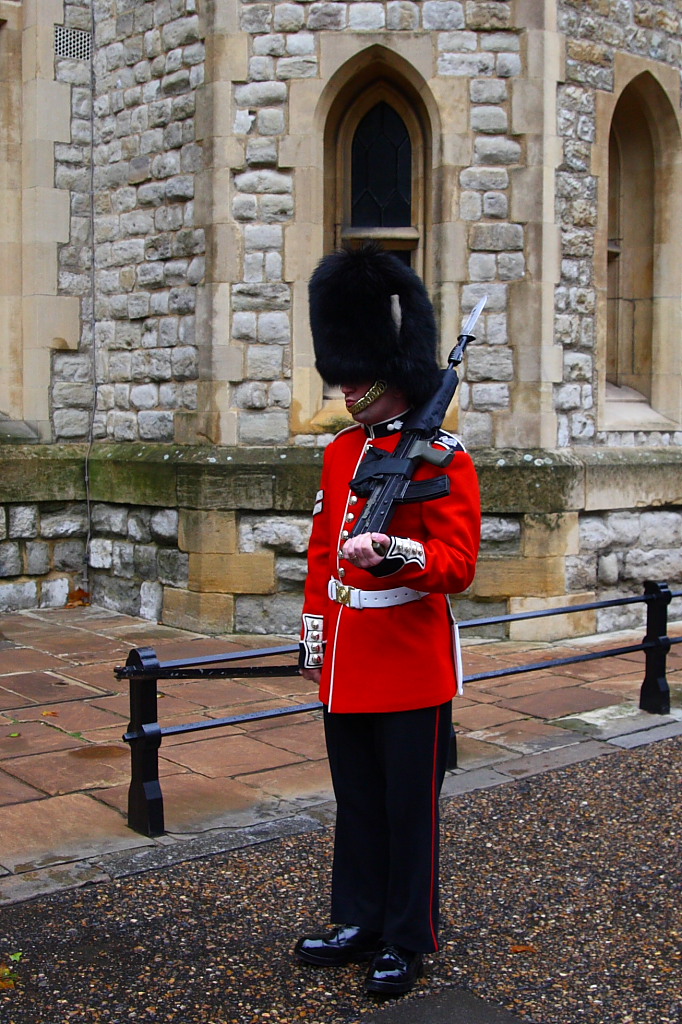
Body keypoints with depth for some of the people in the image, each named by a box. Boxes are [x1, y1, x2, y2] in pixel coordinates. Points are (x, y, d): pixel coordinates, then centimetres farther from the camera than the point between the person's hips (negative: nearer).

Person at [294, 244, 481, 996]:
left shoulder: (442, 456, -11)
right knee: (356, 802, 16)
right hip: (345, 665, 7)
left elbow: (458, 563, -18)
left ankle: (408, 942, 21)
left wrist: (392, 553, -35)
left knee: (409, 807, 6)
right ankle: (360, 923, 32)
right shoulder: (340, 451, 11)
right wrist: (313, 633, 15)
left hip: (411, 665, -6)